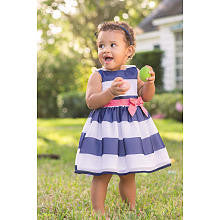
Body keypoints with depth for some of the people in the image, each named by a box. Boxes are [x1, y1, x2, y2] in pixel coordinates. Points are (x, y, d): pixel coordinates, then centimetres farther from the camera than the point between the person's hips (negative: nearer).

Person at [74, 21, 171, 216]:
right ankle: (99, 213, 10)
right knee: (102, 175, -2)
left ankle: (132, 209, 29)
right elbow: (91, 102, -14)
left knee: (129, 175, 14)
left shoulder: (134, 72, 7)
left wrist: (149, 82, -11)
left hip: (132, 125, 4)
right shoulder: (98, 76, -4)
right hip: (105, 128, -3)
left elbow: (146, 97, 9)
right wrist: (111, 92, -28)